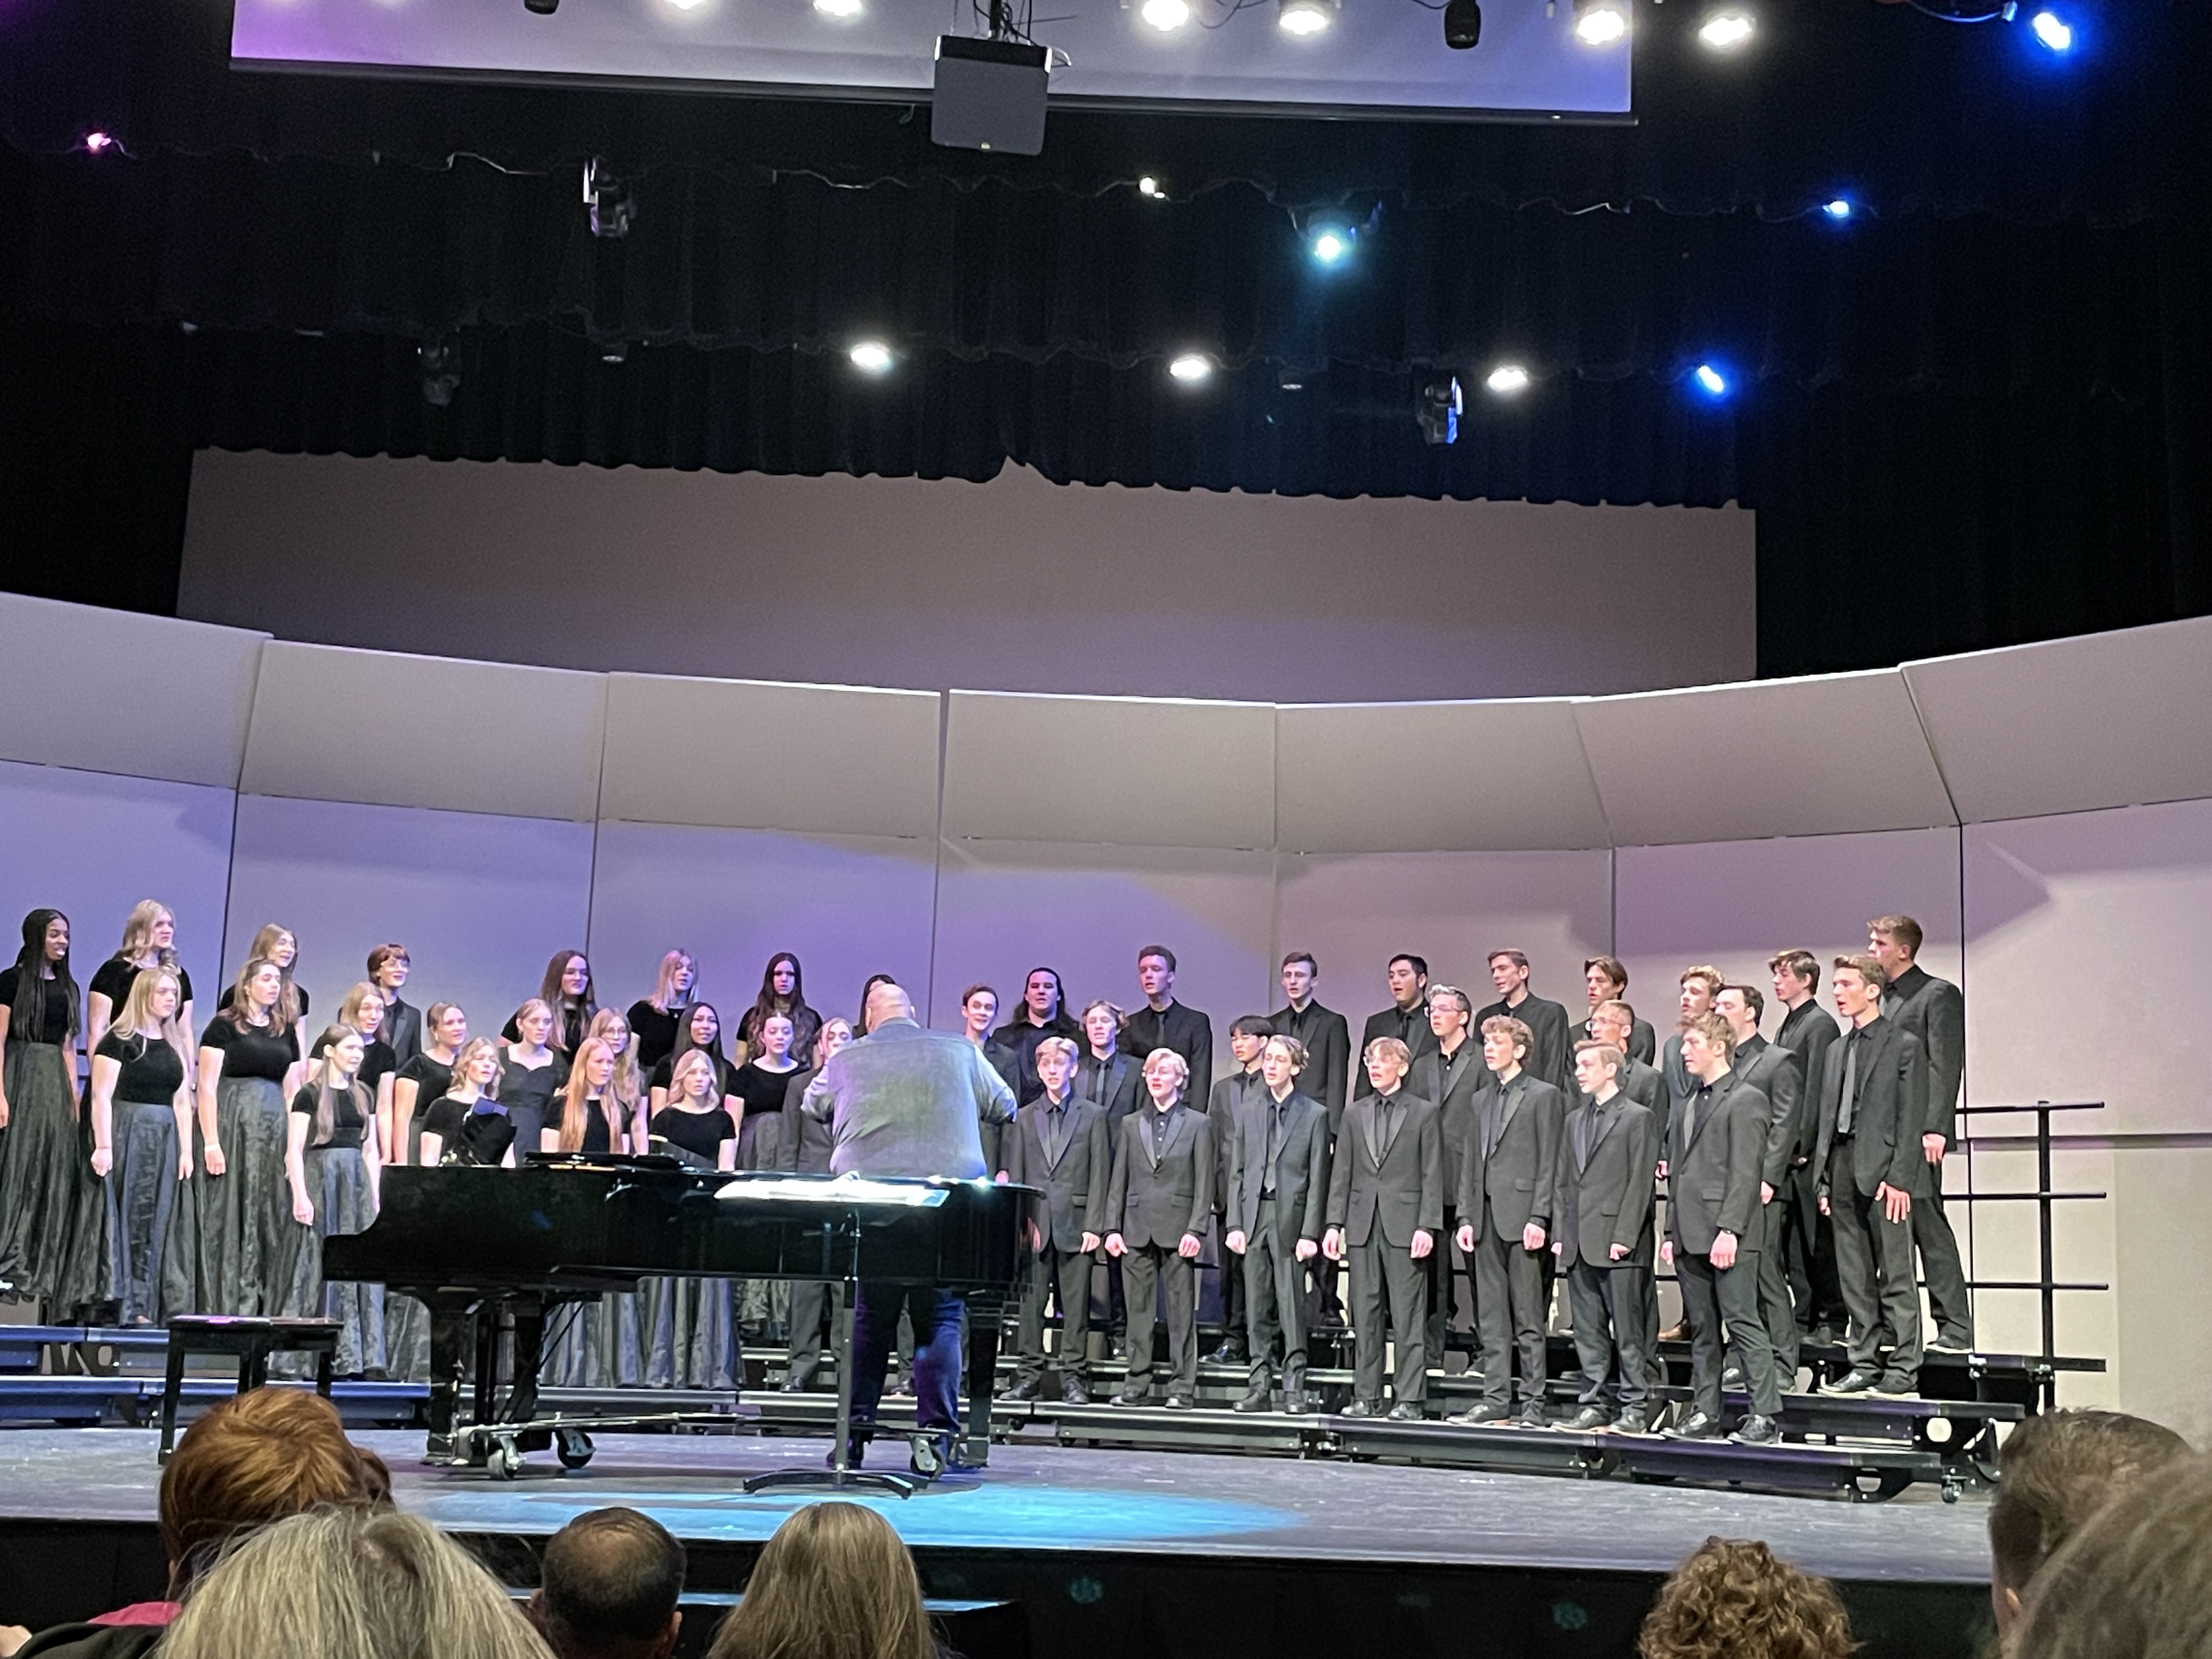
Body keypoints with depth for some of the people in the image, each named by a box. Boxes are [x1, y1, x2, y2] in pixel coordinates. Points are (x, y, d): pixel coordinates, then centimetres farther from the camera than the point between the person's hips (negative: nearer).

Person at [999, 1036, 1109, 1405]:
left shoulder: (1093, 1116, 7)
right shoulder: (1025, 1118, 15)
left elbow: (1100, 1176, 2)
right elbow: (1015, 1176, 12)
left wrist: (1094, 1225, -6)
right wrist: (1017, 1222, 0)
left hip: (1074, 1225, -2)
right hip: (1034, 1225, 2)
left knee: (1075, 1305, -1)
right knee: (1031, 1302, 1)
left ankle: (1074, 1379, 3)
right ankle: (1029, 1375, 7)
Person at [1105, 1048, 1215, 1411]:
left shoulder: (1198, 1124, 5)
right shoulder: (1131, 1124, 14)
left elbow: (1204, 1184, 0)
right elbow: (1119, 1180, 12)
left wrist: (1196, 1230, -10)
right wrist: (1112, 1228, 3)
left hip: (1177, 1228, -3)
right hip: (1137, 1229, 3)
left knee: (1182, 1310, -2)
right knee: (1138, 1310, 5)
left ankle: (1182, 1387, 2)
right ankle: (1137, 1385, 10)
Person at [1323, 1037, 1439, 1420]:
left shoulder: (1423, 1113, 3)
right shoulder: (1354, 1114, 14)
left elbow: (1432, 1176, -1)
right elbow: (1341, 1172, 13)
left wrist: (1428, 1227, -10)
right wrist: (1335, 1223, 5)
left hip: (1404, 1225, -4)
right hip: (1362, 1225, 4)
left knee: (1408, 1316, -3)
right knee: (1364, 1315, 6)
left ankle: (1409, 1399, 0)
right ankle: (1365, 1396, 12)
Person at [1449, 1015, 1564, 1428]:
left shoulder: (1544, 1096, -1)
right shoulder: (1482, 1099, 18)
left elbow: (1549, 1162, -7)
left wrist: (1539, 1218, -14)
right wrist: (1466, 1217, 9)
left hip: (1522, 1216, -7)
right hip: (1487, 1219, 7)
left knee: (1528, 1315, -4)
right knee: (1491, 1316, 8)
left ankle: (1533, 1402, 1)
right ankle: (1496, 1398, 13)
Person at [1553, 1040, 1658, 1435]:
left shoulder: (1638, 1117, -2)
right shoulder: (1575, 1120, 19)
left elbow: (1640, 1182, -8)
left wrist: (1624, 1236, -14)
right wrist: (1560, 1234, 10)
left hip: (1619, 1244, -7)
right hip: (1580, 1246, 7)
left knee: (1627, 1330, -3)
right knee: (1588, 1331, 8)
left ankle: (1634, 1406, 2)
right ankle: (1593, 1405, 14)